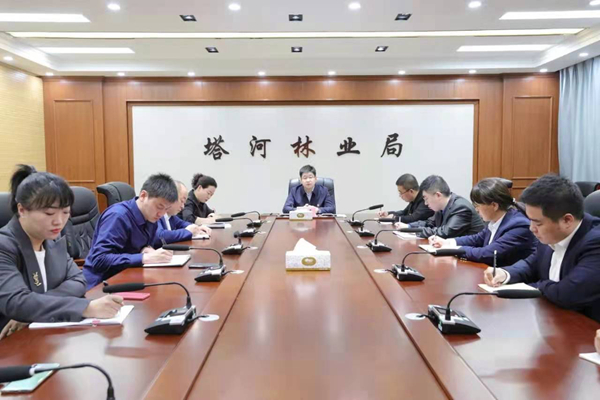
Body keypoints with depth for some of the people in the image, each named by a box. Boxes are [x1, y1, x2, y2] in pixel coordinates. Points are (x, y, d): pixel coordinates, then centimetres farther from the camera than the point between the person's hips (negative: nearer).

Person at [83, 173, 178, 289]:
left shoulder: (151, 217, 1)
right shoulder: (117, 216, -21)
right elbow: (99, 260, -27)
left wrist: (147, 250, -10)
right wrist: (145, 258, -31)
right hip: (101, 284, -7)